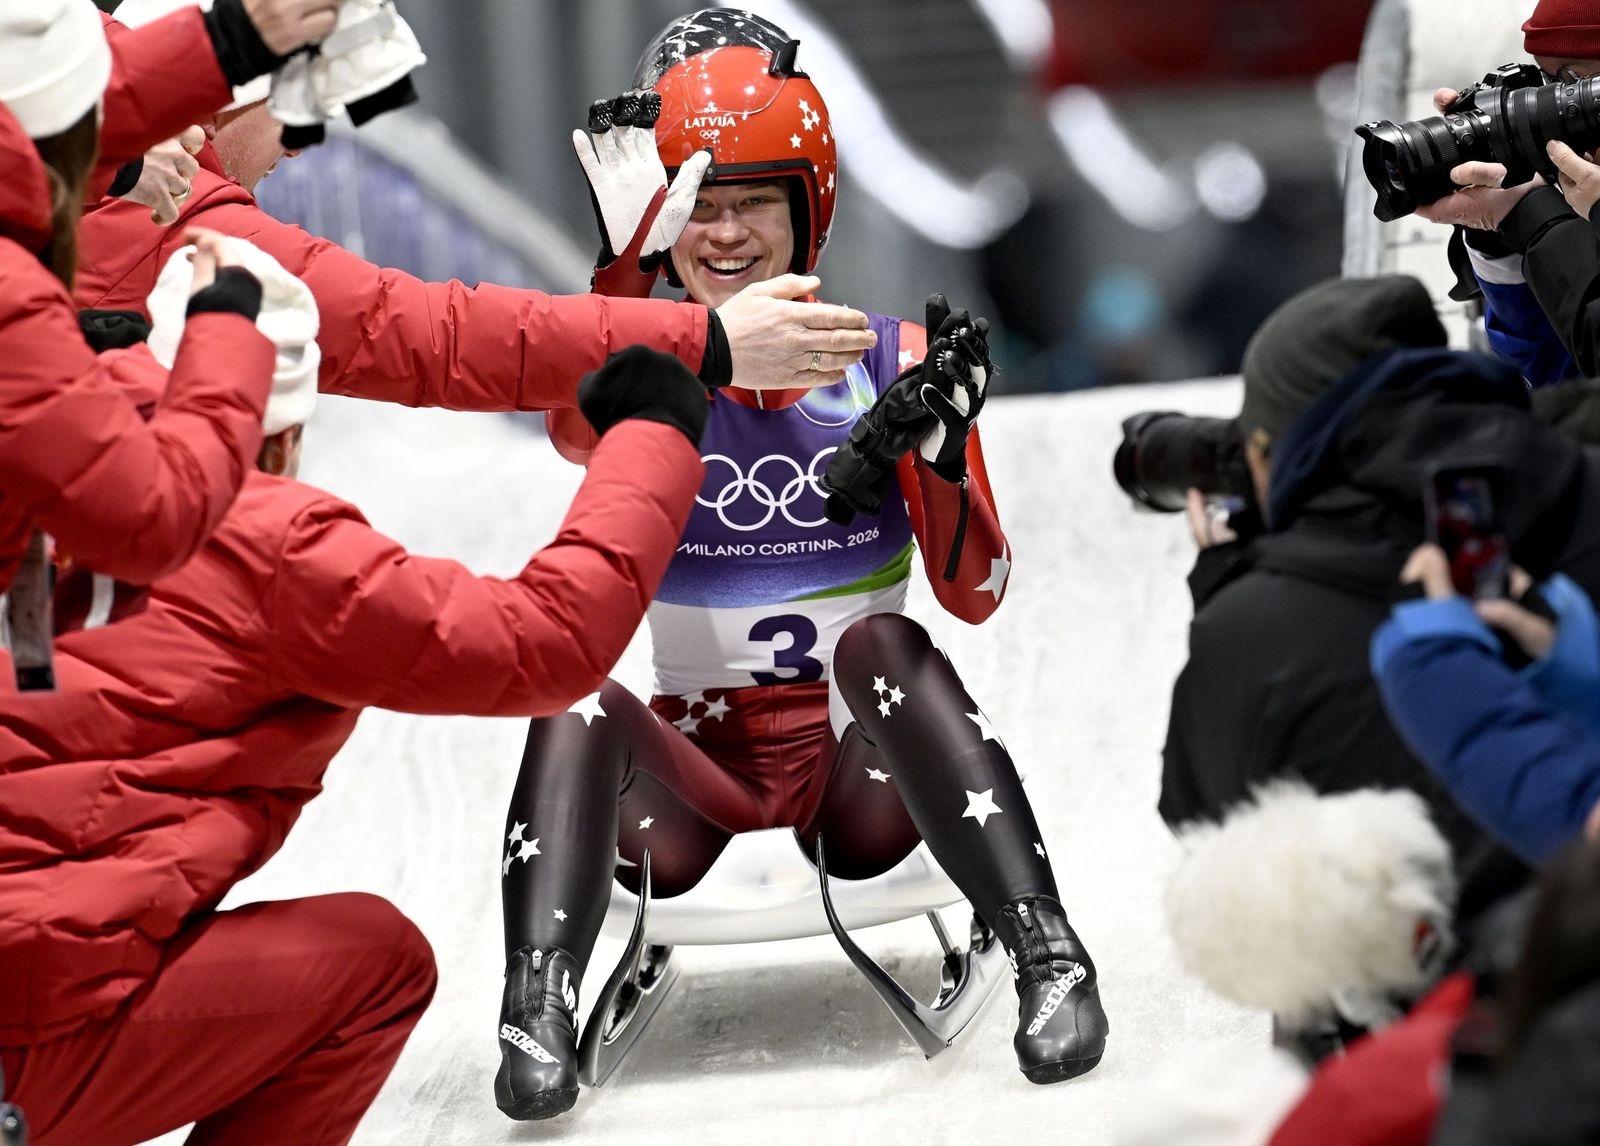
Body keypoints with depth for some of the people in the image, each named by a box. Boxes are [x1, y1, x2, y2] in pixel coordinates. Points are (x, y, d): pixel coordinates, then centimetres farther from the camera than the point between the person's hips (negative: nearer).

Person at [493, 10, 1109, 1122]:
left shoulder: (889, 362, 0)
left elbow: (974, 594, -5)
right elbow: (575, 424, -26)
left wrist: (942, 446, -24)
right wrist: (625, 252, -39)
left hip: (866, 763, 0)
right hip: (698, 763, 1)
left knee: (880, 641, -31)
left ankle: (1049, 959, -35)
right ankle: (538, 1009, -39)